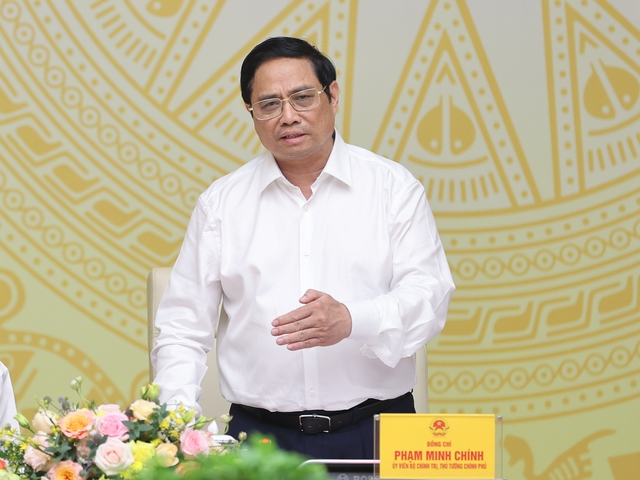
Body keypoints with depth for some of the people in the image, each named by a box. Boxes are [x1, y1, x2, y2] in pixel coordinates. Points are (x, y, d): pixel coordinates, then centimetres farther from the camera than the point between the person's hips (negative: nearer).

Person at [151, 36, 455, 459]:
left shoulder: (393, 187, 7)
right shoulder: (221, 203, 11)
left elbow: (429, 295, -3)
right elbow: (183, 328, 11)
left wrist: (352, 321, -22)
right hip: (260, 435, 1)